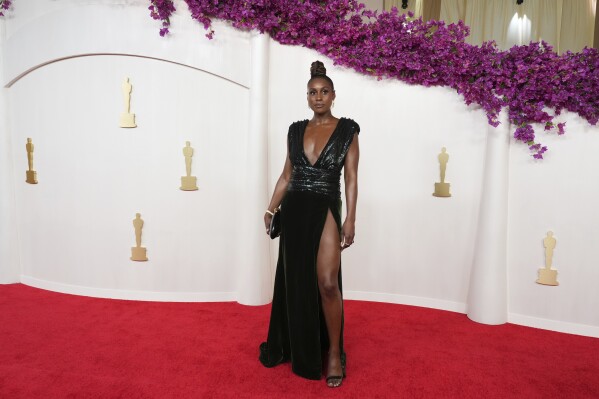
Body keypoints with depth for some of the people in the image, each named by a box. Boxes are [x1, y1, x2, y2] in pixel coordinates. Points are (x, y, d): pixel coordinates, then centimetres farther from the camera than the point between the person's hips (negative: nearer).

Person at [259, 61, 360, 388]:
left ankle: (334, 353, 10)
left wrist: (350, 220, -9)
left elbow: (351, 178, -3)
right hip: (294, 210, 4)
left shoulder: (347, 130, 0)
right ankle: (297, 346, 30)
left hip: (325, 211, -3)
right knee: (294, 280, 11)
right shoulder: (296, 130, 9)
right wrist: (271, 208, 10)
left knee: (327, 283, -10)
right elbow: (286, 174, 13)